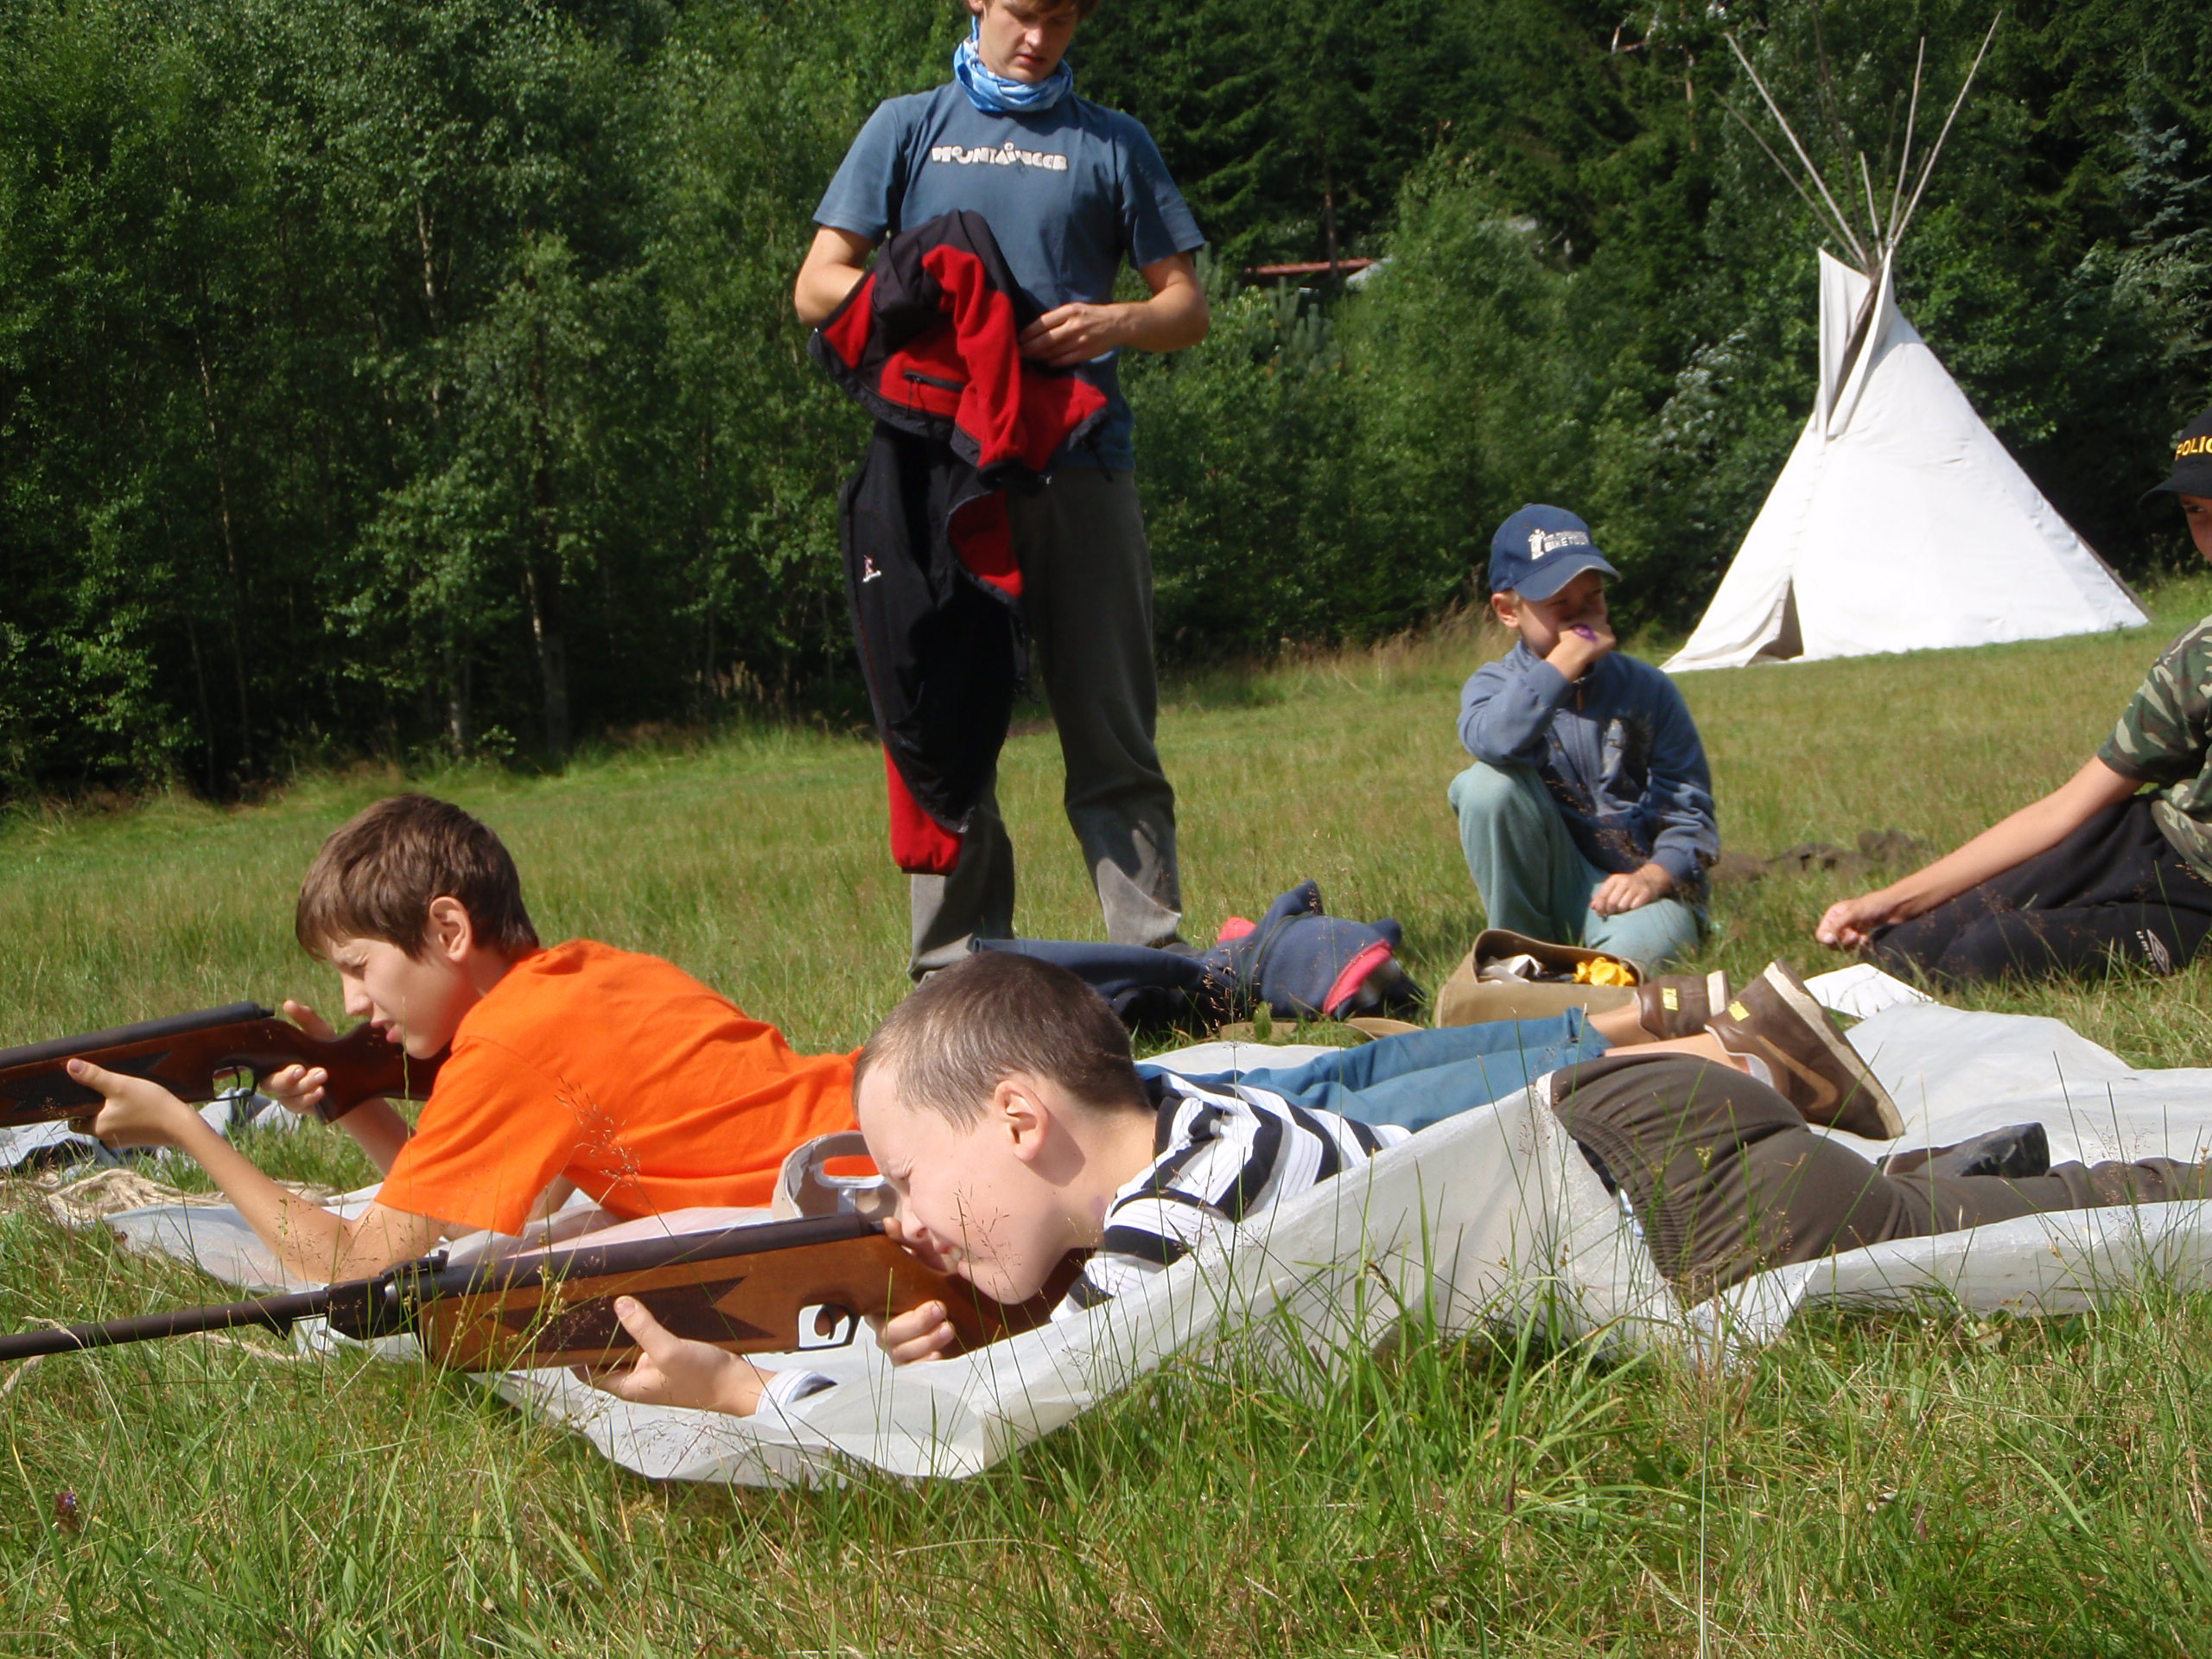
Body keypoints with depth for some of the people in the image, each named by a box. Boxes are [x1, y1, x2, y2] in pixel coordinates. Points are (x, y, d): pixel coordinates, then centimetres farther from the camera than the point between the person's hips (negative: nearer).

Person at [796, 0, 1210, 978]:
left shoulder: (1113, 144, 18)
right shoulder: (908, 129, 16)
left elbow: (1187, 307, 14)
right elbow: (818, 289, 10)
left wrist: (1117, 322, -8)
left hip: (1081, 466, 0)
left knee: (1112, 732, -4)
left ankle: (1152, 957, -4)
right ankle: (956, 973, 3)